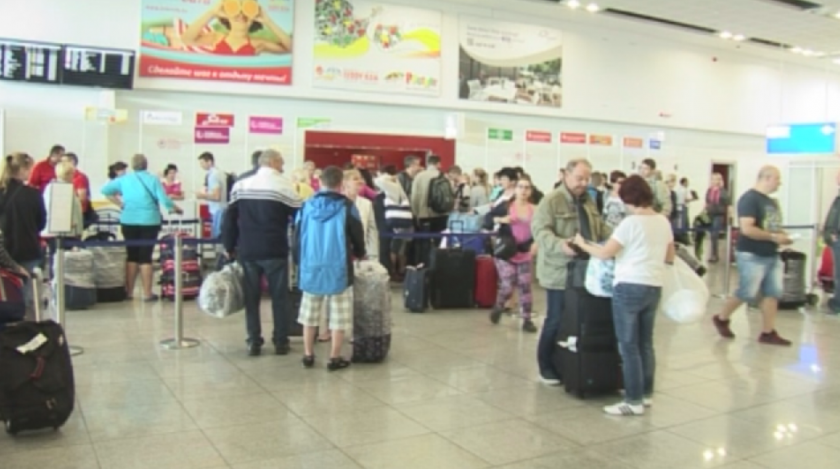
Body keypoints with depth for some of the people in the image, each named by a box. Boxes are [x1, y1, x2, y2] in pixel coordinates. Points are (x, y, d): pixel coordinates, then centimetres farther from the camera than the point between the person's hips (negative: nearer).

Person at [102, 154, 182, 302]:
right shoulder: (153, 180, -4)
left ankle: (129, 292, 16)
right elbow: (164, 201, -10)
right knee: (145, 257, 2)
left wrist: (120, 203, 10)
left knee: (132, 256, 12)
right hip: (149, 222, -2)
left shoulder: (124, 179, 5)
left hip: (129, 221, 2)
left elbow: (105, 190, 5)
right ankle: (147, 293, 3)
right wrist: (176, 208, 6)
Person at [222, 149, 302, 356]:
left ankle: (254, 342, 10)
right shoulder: (285, 186, -5)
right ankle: (281, 342, 10)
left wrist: (229, 247, 14)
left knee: (251, 297, 9)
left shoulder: (240, 185, 6)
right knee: (279, 296, 6)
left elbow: (230, 219, 7)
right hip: (275, 251, -3)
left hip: (247, 251, 3)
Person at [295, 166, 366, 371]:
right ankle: (335, 358, 9)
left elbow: (297, 238, 6)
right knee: (338, 316, 6)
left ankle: (308, 355, 22)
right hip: (338, 269, -3)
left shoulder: (306, 206, 1)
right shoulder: (347, 207, -8)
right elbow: (358, 237, 0)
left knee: (309, 314, 16)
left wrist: (300, 261, 20)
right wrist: (359, 253, 21)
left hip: (310, 268, 3)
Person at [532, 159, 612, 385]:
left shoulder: (588, 202, 15)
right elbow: (540, 230, -19)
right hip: (560, 272, -7)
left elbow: (601, 228, 22)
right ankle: (546, 366, 15)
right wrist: (561, 245, -34)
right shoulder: (551, 200, -10)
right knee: (557, 320, 1)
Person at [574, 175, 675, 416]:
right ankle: (646, 394, 26)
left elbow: (604, 253, -13)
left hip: (630, 287, -7)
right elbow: (670, 258, 17)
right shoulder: (664, 222, 8)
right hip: (654, 287, 7)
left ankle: (634, 401, 4)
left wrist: (582, 244, 4)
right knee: (645, 343, 17)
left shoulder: (631, 223, -14)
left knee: (629, 346, 0)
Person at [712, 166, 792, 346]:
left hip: (772, 256, 9)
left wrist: (782, 236, 4)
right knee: (747, 294, -1)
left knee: (773, 293, 6)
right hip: (752, 256, -9)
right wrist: (773, 237, -21)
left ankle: (768, 333, 13)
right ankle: (721, 319, 20)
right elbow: (747, 229, -23)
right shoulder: (750, 199, -14)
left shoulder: (771, 201, 14)